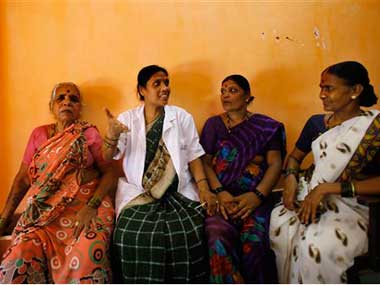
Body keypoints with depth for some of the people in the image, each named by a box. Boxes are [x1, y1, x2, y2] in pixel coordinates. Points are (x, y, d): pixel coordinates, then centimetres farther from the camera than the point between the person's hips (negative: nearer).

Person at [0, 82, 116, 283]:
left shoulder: (89, 134, 6)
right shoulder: (39, 134, 14)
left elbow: (109, 174, 0)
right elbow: (23, 178, 14)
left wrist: (91, 206, -15)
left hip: (86, 207, -2)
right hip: (44, 212, 3)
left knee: (87, 258, -30)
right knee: (18, 260, -23)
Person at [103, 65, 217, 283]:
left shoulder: (182, 117, 9)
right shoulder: (127, 119, 8)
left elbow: (193, 156, 7)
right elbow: (108, 158, 0)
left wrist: (204, 188, -8)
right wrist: (112, 136, -22)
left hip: (179, 193, 0)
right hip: (139, 194, 0)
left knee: (188, 233, -24)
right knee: (132, 235, -25)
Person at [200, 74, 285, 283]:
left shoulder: (266, 126, 15)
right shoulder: (213, 124, 18)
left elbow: (275, 164, 4)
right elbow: (205, 162, 7)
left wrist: (258, 195, -13)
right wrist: (219, 193, -11)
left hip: (255, 198, 0)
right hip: (221, 196, 1)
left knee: (254, 243, -29)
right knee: (218, 242, -28)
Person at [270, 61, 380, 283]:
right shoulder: (317, 122, 9)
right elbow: (295, 157, 20)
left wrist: (328, 188, -20)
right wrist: (291, 179, -3)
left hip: (353, 204, -4)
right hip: (311, 194, 4)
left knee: (317, 247, -33)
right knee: (280, 223, -27)